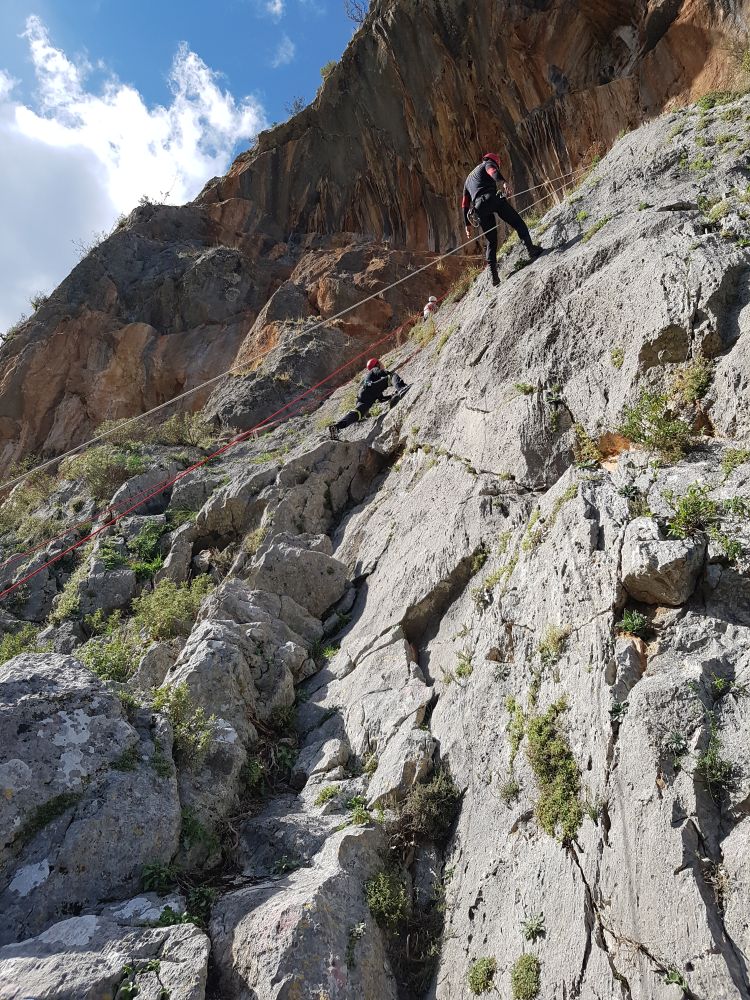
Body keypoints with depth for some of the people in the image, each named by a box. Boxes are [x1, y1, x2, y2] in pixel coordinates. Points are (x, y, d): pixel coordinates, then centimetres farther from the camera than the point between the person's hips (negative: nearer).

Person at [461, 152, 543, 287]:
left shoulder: (468, 179, 38)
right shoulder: (487, 164, 20)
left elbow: (465, 205, 33)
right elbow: (493, 172, -8)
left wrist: (467, 225, 32)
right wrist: (504, 182, -27)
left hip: (480, 207, 5)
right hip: (492, 198, -5)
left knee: (491, 242, 12)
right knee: (518, 223, 2)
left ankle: (493, 275, 2)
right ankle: (531, 250, -15)